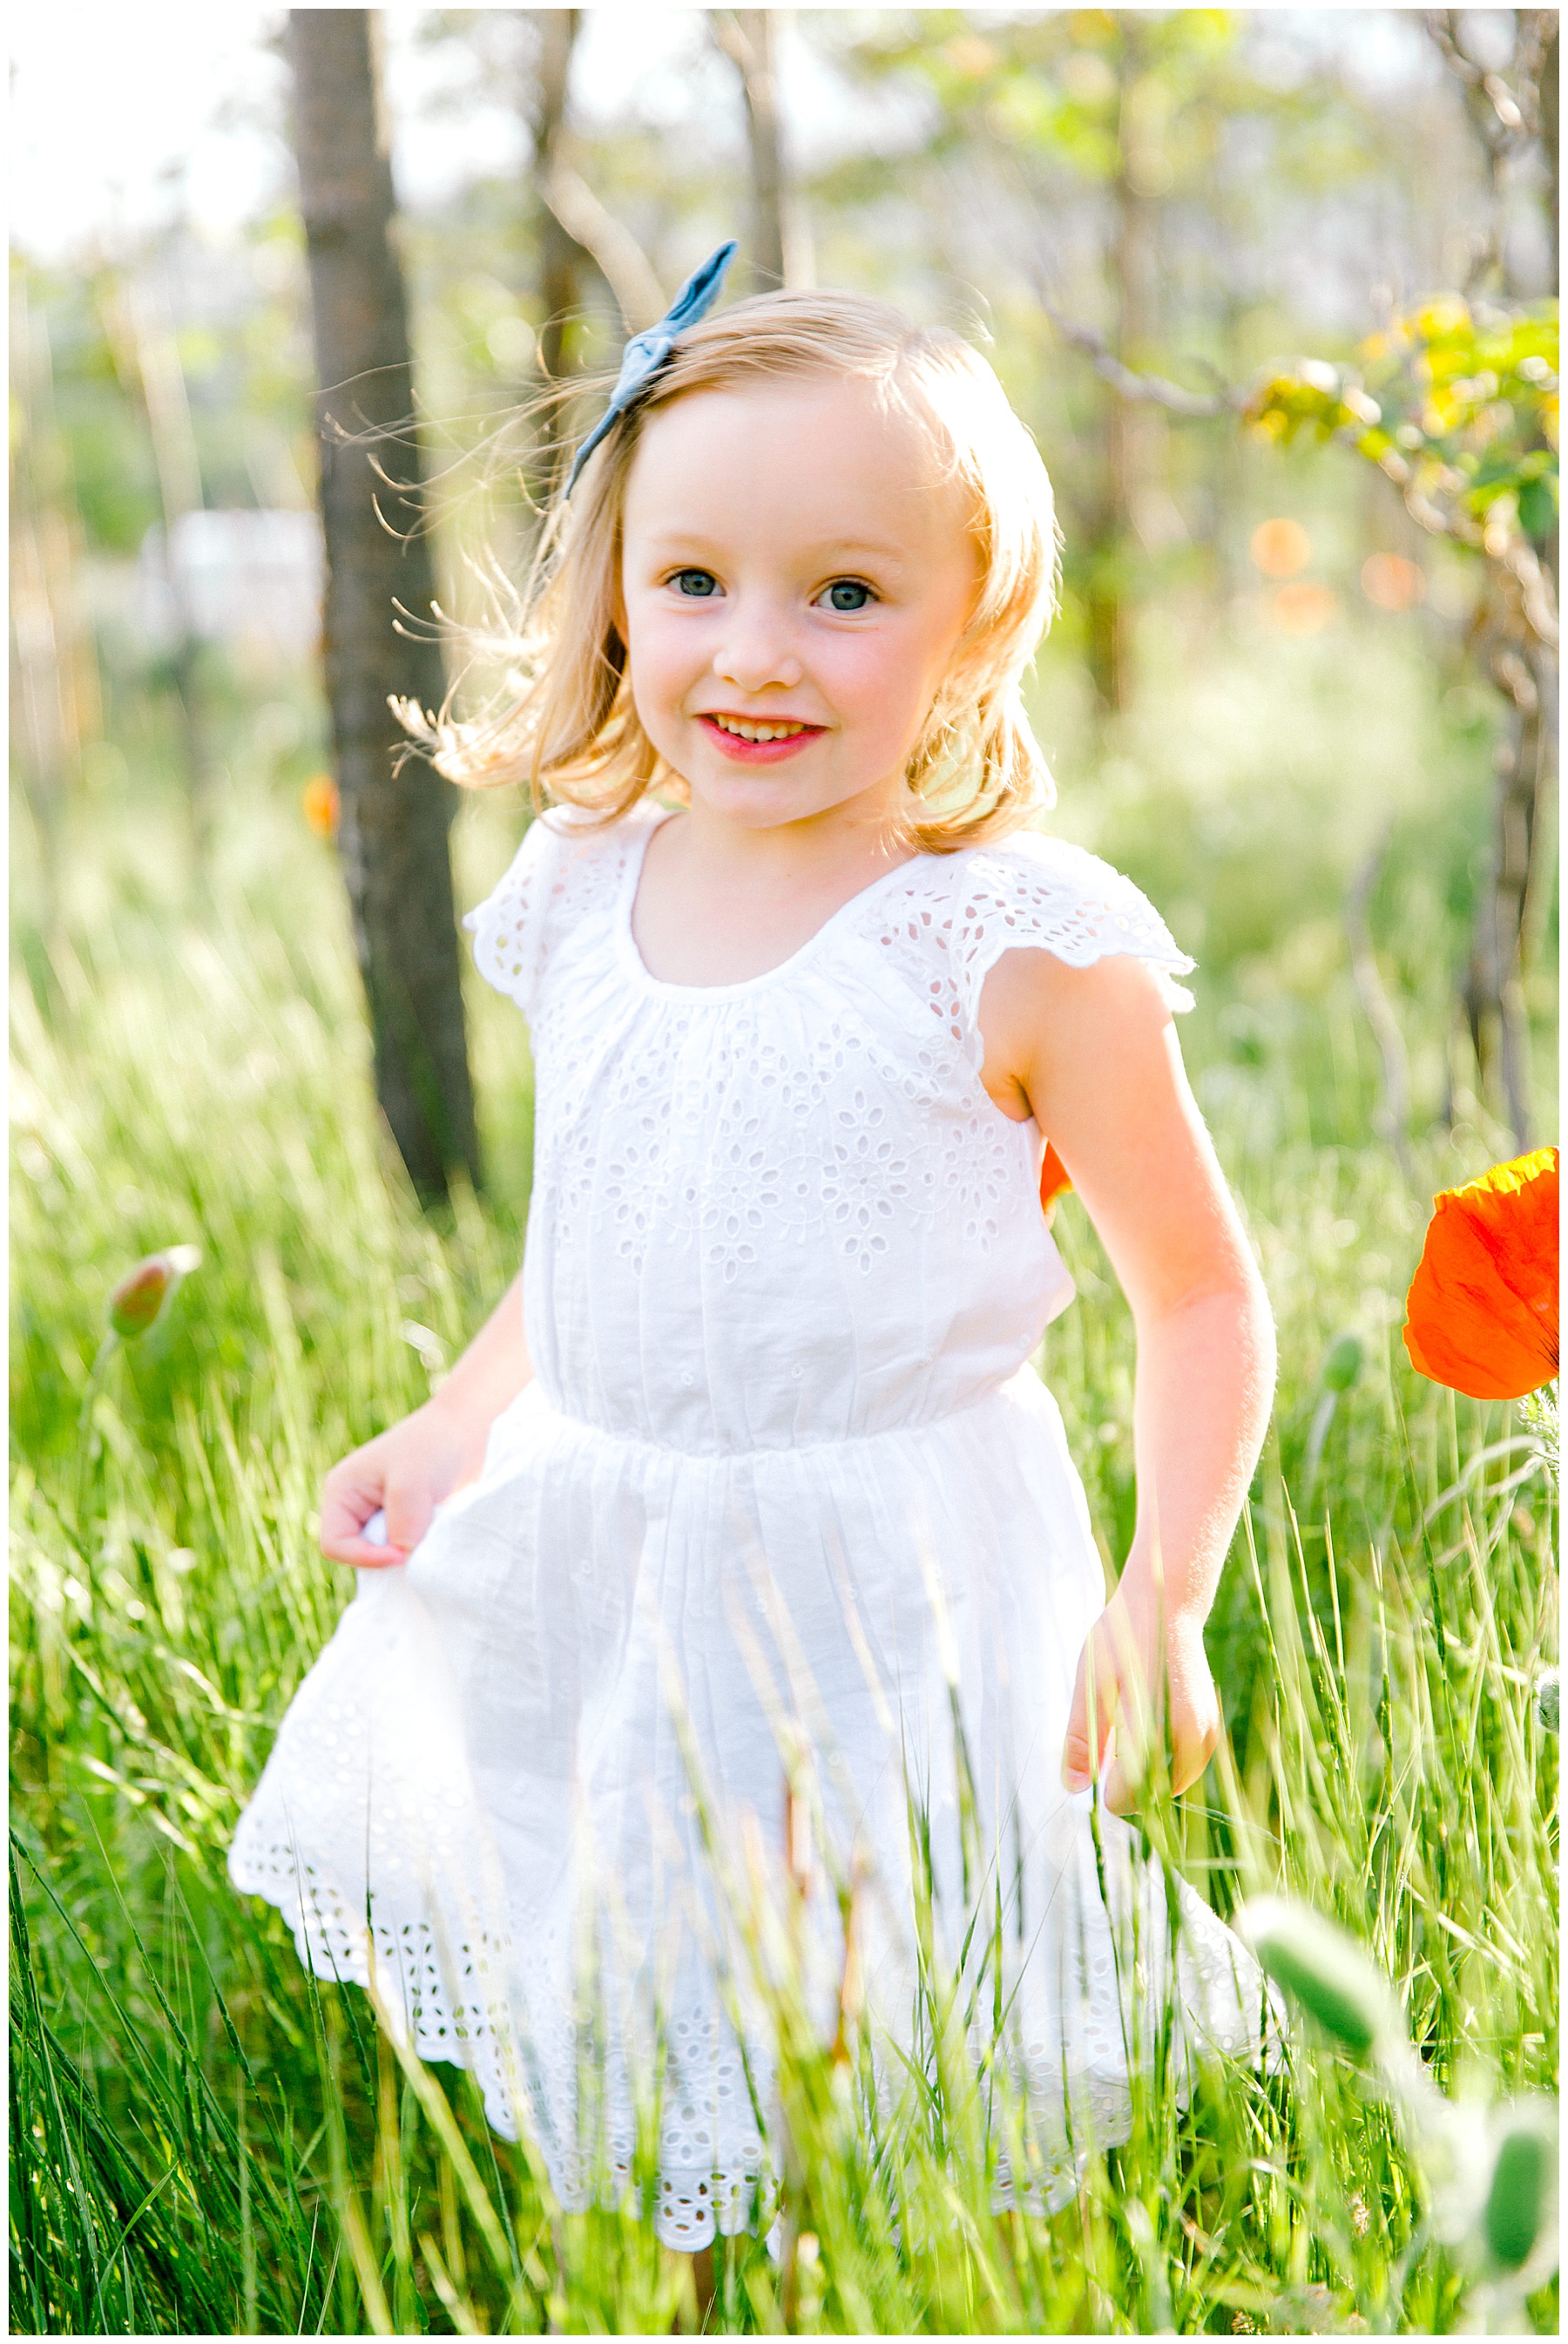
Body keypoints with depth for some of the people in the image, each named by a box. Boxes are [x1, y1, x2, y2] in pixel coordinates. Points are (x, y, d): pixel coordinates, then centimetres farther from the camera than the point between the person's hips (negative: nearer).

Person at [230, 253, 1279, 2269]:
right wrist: (445, 1439, 7)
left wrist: (1163, 1600, -15)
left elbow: (1200, 1293, -6)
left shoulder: (1023, 948, -13)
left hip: (897, 1591, -5)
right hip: (585, 1567, 5)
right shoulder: (579, 903, 4)